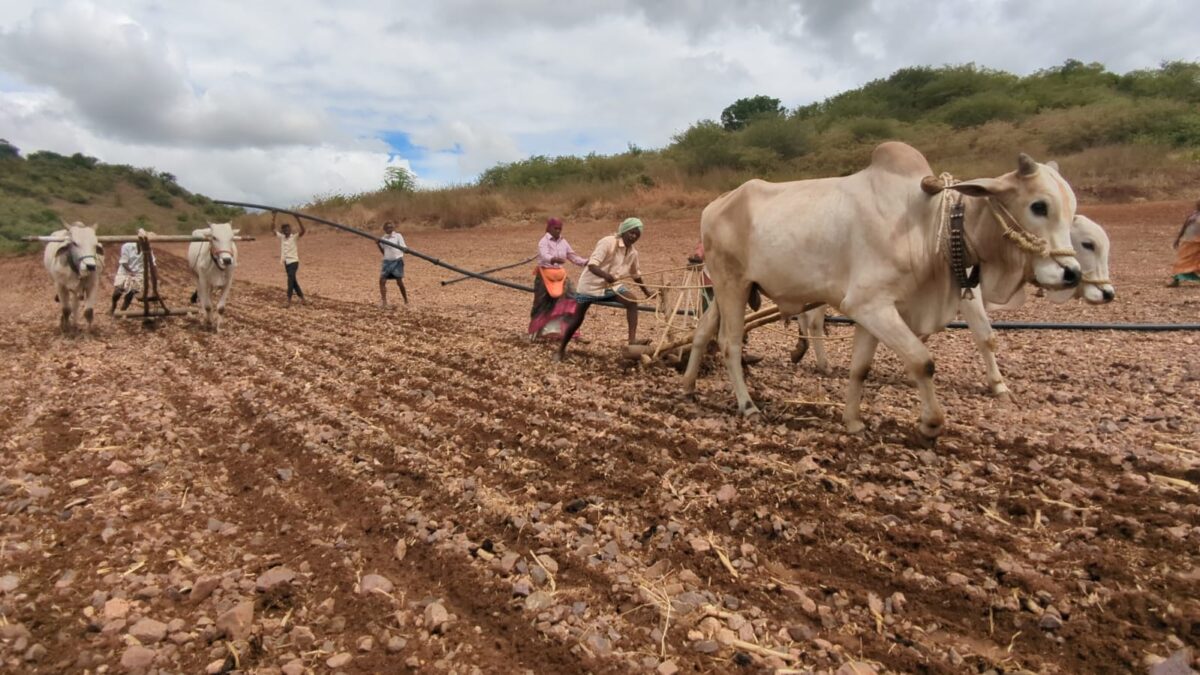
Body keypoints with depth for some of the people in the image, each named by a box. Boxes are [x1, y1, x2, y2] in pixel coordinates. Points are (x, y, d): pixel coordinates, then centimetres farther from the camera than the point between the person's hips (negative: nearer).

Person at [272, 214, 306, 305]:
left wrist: (298, 218, -29)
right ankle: (301, 297, 23)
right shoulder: (281, 237, 7)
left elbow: (303, 230, -23)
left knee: (290, 279, -16)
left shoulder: (294, 237, -8)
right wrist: (273, 218, 1)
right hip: (286, 262, 6)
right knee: (292, 280, 12)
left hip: (293, 261, -6)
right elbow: (273, 229, 10)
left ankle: (289, 300, -17)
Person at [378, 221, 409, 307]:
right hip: (387, 261, 5)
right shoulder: (384, 238, 11)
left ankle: (406, 301, 14)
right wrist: (378, 245, -2)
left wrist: (402, 258, -23)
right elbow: (383, 252, 15)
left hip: (397, 260, -4)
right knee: (382, 280, -7)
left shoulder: (398, 236, -2)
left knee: (399, 282, -1)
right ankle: (384, 301, -1)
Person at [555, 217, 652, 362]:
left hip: (611, 285, 6)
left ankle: (632, 340, -22)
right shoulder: (607, 242, -22)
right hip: (590, 284, -5)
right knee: (577, 319, 2)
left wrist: (646, 291, 21)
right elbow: (592, 265, -31)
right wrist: (605, 275, -49)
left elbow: (635, 274, 19)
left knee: (632, 302, -20)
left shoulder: (633, 253, 0)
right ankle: (561, 349, 20)